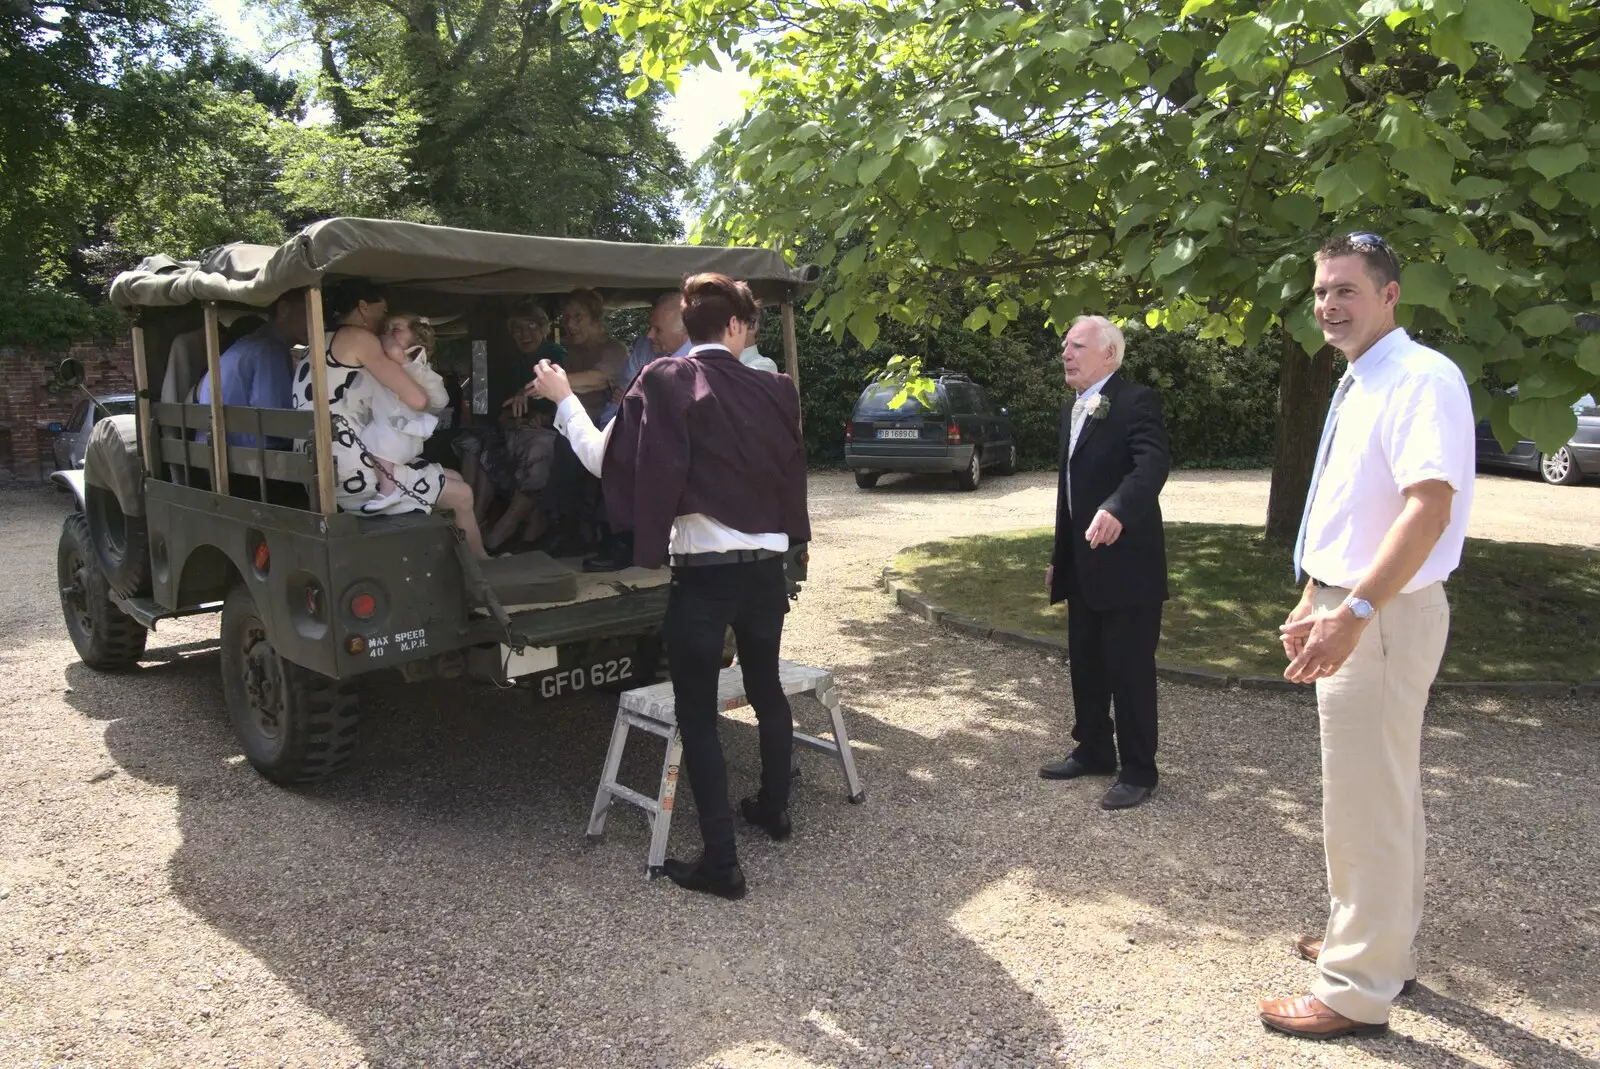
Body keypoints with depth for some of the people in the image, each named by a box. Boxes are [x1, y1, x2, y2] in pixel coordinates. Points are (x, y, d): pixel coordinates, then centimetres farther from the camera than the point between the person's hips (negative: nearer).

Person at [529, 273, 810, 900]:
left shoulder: (664, 383, -8)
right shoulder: (773, 391, 3)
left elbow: (606, 460, -8)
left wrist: (563, 401, 4)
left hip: (702, 573, -4)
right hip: (765, 567, 4)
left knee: (697, 716, 5)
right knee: (766, 689, 23)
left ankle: (720, 862, 6)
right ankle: (774, 809, 41)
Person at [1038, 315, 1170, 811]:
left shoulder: (1136, 401, -12)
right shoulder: (1072, 410, 15)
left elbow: (1153, 464, -29)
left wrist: (1117, 508, -47)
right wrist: (1059, 556, 20)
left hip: (1127, 564, -8)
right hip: (1084, 566, 9)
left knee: (1130, 670, 1)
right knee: (1085, 664, 17)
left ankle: (1138, 770, 15)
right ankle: (1094, 751, 33)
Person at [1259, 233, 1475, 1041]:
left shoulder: (1421, 379, -17)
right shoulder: (1357, 387, 12)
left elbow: (1429, 506, -28)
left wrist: (1352, 614, -35)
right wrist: (1314, 603, 18)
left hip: (1384, 616, -10)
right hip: (1345, 610, 10)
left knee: (1367, 805, -1)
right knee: (1383, 794, 20)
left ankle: (1357, 990, 13)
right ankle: (1382, 945, 37)